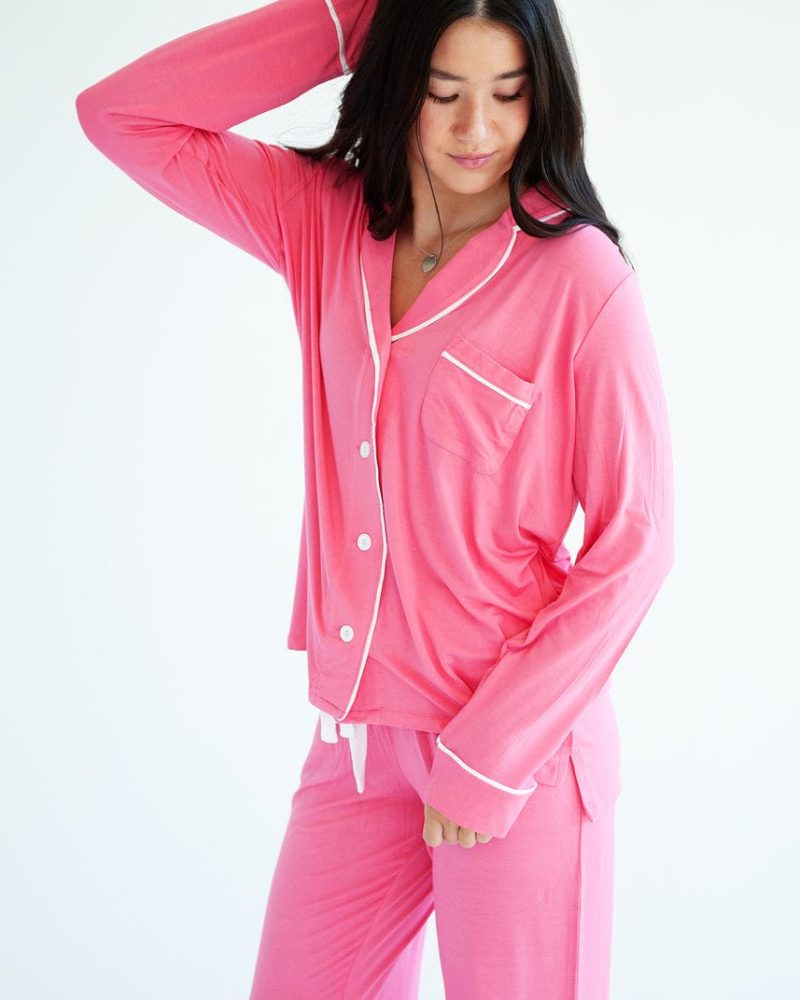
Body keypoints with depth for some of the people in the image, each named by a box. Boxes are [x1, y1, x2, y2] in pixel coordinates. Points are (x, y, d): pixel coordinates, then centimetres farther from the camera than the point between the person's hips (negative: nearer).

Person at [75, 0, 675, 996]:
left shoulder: (579, 274, -12)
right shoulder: (326, 223, 3)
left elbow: (632, 542, -11)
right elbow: (121, 113, 2)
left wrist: (490, 756, -12)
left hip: (521, 751, -4)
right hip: (356, 737, 5)